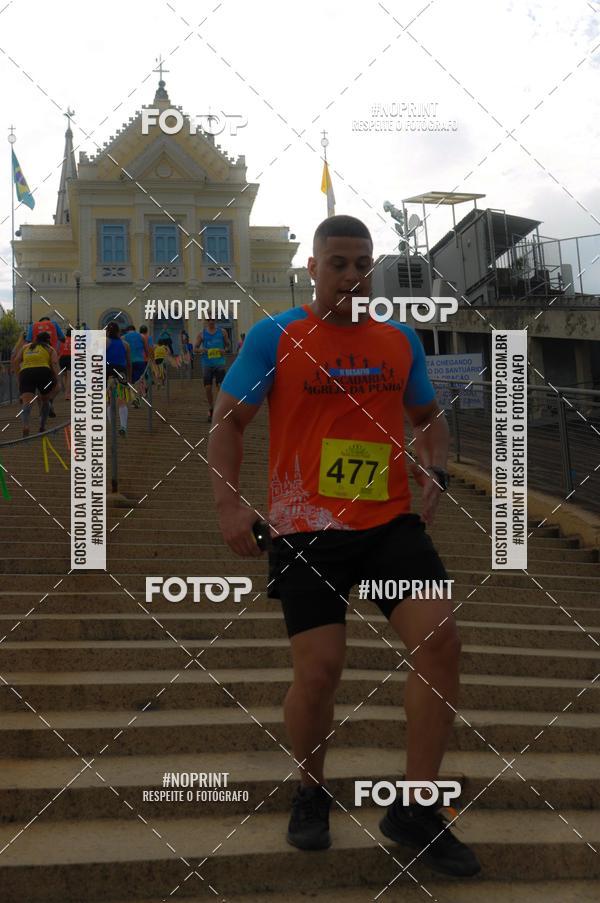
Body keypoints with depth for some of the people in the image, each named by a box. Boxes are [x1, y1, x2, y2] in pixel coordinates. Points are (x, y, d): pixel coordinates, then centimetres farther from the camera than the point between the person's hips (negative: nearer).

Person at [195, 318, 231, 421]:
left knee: (219, 386, -11)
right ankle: (211, 409, 20)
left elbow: (228, 345, 13)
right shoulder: (202, 333, 5)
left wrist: (225, 350, -9)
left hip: (219, 363, -1)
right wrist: (201, 349, -13)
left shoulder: (222, 332, 5)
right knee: (207, 387, 1)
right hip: (207, 363, 1)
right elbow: (196, 348, 9)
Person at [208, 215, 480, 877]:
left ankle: (415, 808, 4)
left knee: (440, 638, -12)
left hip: (391, 522, 3)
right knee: (318, 669, -6)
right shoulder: (274, 337, -2)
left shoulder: (400, 339, 9)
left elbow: (429, 416, 22)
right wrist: (228, 505, -10)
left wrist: (434, 475, 4)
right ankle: (310, 795, 25)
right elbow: (227, 421, 2)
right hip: (306, 530, -3)